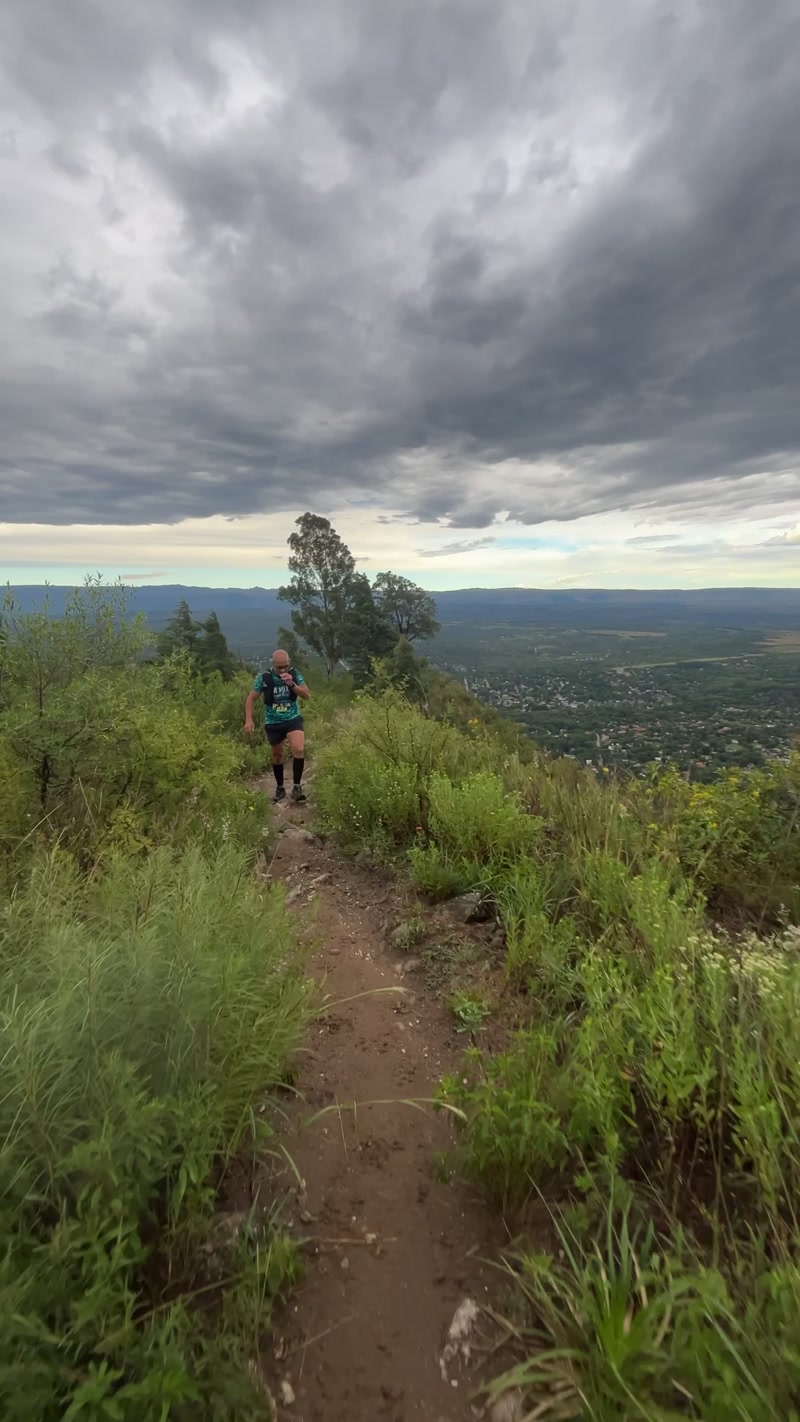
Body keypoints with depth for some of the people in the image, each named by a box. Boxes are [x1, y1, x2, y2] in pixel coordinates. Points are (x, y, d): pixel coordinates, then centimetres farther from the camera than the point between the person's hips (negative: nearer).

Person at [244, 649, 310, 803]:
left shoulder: (294, 674, -8)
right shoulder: (264, 678, -12)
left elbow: (307, 695, -10)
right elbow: (251, 698, -4)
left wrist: (291, 684, -25)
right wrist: (248, 720, -14)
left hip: (293, 719, 0)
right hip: (273, 723, 0)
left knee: (298, 749, -22)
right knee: (277, 755, 13)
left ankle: (297, 787, -10)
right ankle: (280, 788, 31)